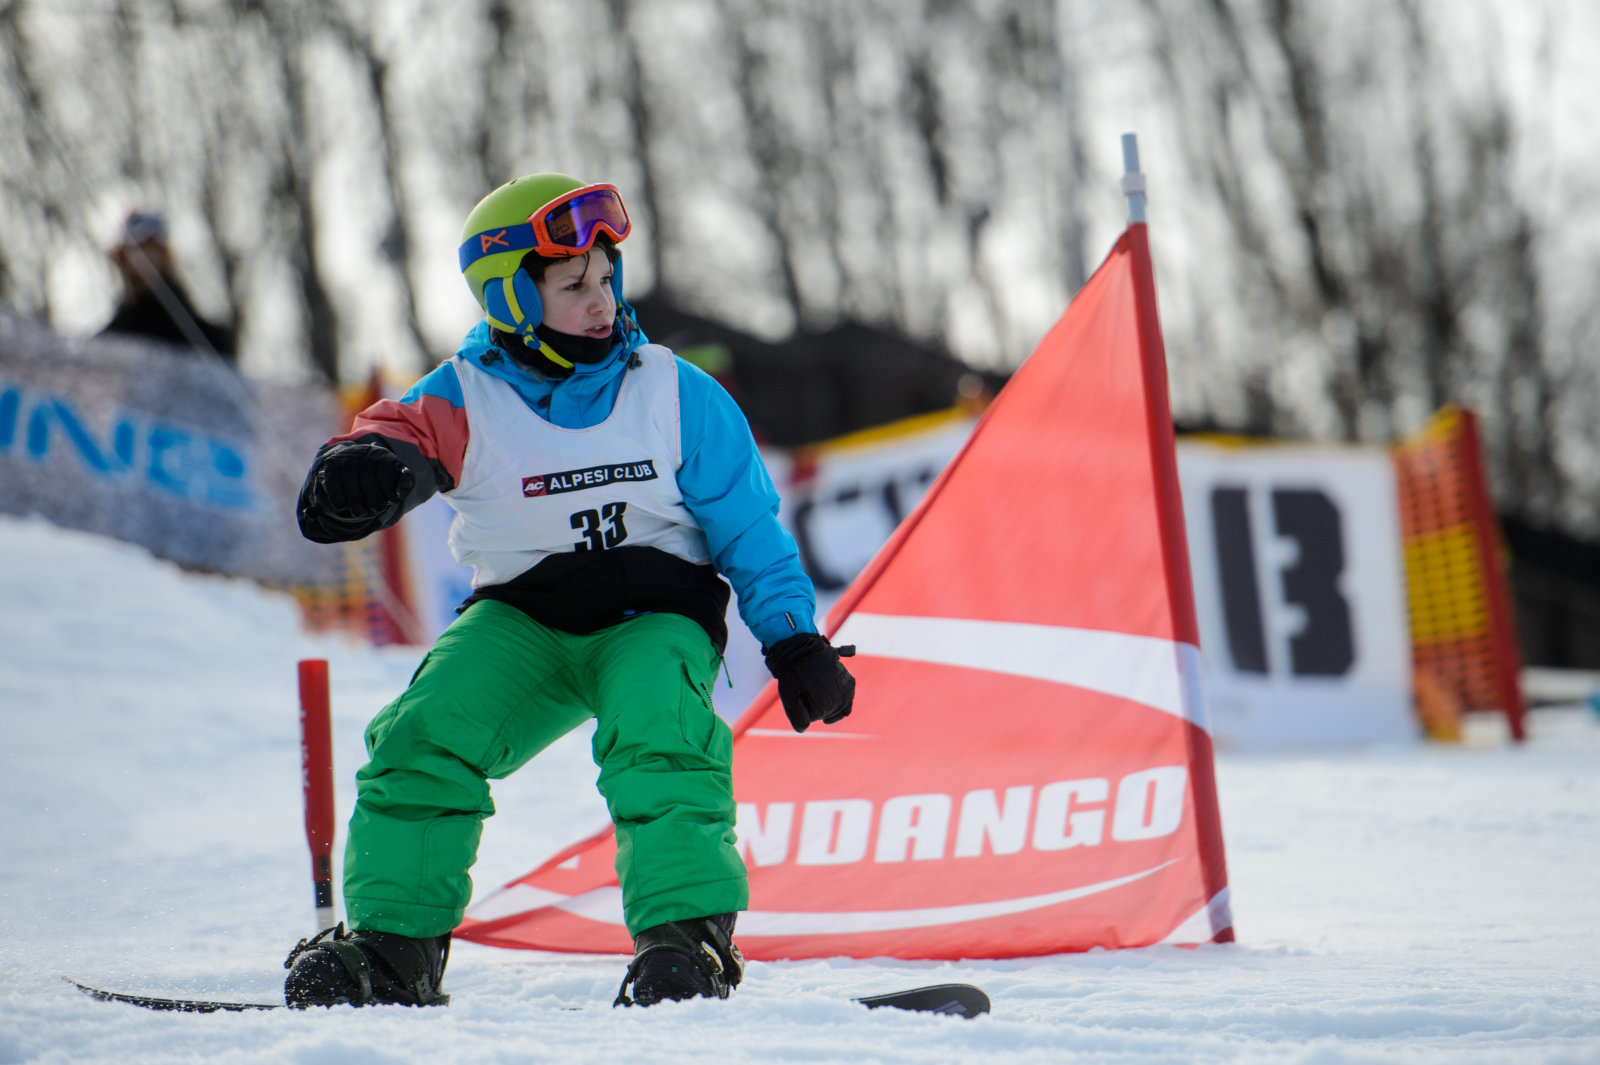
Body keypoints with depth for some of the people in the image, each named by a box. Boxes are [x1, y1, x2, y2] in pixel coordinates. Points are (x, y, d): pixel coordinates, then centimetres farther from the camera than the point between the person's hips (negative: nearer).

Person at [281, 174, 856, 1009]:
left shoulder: (677, 396, -2)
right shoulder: (468, 401, -3)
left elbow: (748, 529, 3)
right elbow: (406, 431, -23)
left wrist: (794, 641, -4)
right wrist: (364, 465, -48)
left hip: (655, 616, -1)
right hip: (522, 618, 1)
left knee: (658, 729, -33)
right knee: (425, 732, -21)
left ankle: (686, 933, -31)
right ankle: (392, 944, -10)